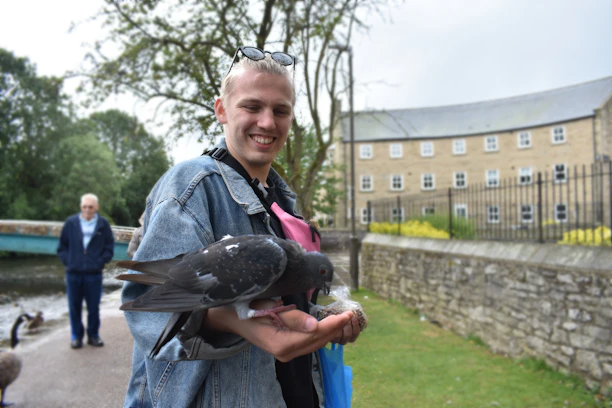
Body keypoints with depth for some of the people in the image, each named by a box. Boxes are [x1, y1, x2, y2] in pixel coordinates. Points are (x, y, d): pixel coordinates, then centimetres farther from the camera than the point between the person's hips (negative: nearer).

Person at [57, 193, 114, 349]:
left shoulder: (103, 224, 1)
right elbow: (62, 246, 9)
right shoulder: (71, 222, 2)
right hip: (73, 273, 1)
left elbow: (109, 248, 6)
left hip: (94, 274, -1)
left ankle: (93, 335, 23)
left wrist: (101, 262, -5)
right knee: (74, 307, 9)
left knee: (94, 307, 7)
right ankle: (76, 336, 23)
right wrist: (68, 261, -2)